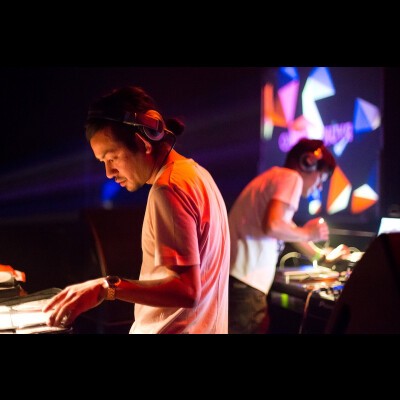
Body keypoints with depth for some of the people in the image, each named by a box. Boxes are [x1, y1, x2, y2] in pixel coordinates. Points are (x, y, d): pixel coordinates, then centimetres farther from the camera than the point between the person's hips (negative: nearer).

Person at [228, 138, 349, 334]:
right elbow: (272, 226, -22)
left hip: (236, 276, 10)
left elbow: (285, 230, 37)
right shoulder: (291, 177, -5)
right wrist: (308, 233, -3)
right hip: (244, 280, -10)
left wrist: (322, 255, 49)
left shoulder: (275, 176, 25)